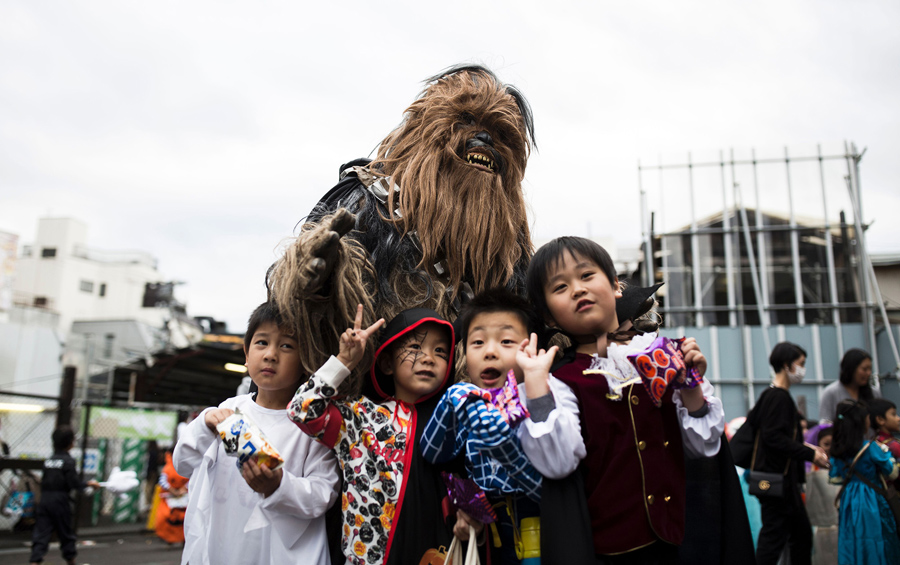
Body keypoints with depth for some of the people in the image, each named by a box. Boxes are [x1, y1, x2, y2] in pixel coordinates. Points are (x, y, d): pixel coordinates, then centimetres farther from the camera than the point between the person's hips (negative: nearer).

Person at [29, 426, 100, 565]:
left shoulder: (48, 460, 8)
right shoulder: (68, 461, -11)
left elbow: (45, 481, 13)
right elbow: (74, 483, -14)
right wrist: (89, 484, 1)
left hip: (45, 499, 5)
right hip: (60, 501, -5)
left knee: (41, 532, 2)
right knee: (65, 532, 11)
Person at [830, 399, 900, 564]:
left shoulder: (836, 450, 1)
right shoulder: (871, 447, -14)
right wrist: (885, 451, 7)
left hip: (848, 501, 5)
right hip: (870, 502, -5)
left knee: (851, 548, 10)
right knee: (875, 545, 5)